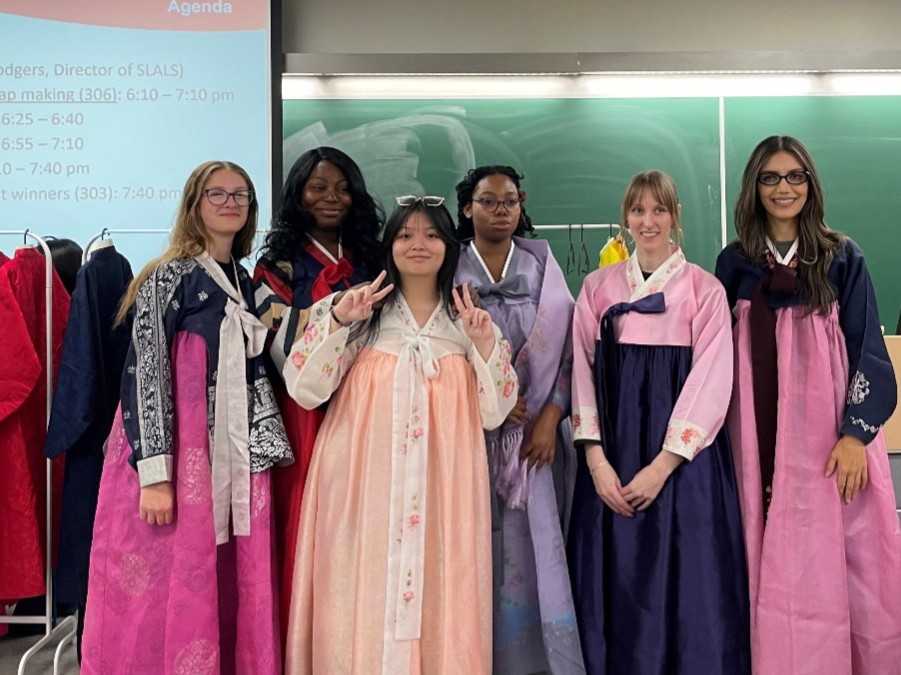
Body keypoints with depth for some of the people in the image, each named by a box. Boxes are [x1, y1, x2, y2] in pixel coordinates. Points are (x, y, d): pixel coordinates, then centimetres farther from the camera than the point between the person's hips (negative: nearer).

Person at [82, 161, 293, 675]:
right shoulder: (170, 275, -5)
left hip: (234, 459, 6)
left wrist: (269, 450, 11)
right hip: (179, 459, -6)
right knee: (166, 590, -1)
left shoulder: (243, 282, 15)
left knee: (231, 590, 8)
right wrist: (155, 474, -18)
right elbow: (145, 373, -12)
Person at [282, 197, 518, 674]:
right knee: (366, 591, -1)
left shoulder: (469, 319, 11)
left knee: (440, 595, 3)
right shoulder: (358, 313, 6)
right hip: (366, 481, -1)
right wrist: (336, 321, -13)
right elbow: (304, 389, -3)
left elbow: (494, 412, 6)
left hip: (443, 484, 2)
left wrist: (485, 344, -6)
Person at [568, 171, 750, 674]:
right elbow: (584, 372, 3)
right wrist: (597, 461, -8)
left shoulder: (704, 289, 1)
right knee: (617, 581, 5)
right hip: (612, 458, 2)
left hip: (682, 457, -2)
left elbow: (711, 382, -6)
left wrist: (662, 466, -13)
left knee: (685, 582, 0)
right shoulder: (598, 287, 9)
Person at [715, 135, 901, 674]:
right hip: (762, 432, 1)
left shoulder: (843, 258, 5)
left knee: (836, 554, 0)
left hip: (830, 428, -1)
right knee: (775, 562, 3)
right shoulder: (735, 263, 9)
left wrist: (856, 432, -11)